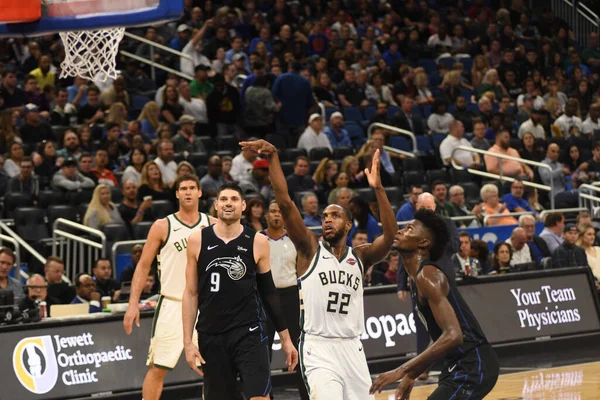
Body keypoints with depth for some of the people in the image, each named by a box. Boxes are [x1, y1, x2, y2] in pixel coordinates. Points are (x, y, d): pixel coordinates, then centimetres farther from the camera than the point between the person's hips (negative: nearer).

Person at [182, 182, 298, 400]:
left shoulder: (257, 242, 0)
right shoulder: (198, 241, 2)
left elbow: (269, 293, 8)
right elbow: (191, 293, 5)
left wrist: (286, 338, 9)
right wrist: (188, 341, 0)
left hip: (249, 332, -1)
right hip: (211, 336, 2)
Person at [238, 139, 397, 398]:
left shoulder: (360, 257, 8)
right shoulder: (310, 249, 1)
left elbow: (390, 236, -10)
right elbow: (285, 202, -10)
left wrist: (378, 189, -19)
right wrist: (273, 158, -20)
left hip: (352, 348, 5)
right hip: (318, 348, -5)